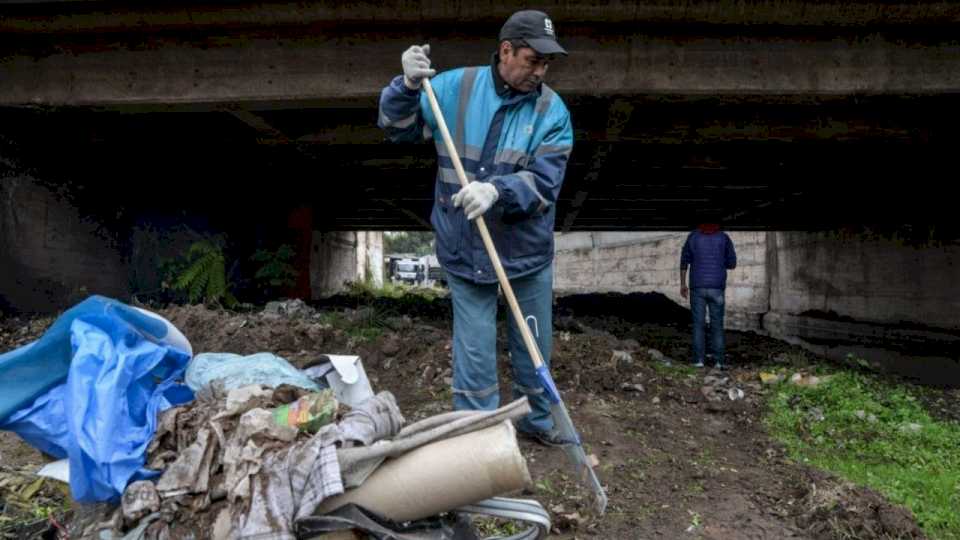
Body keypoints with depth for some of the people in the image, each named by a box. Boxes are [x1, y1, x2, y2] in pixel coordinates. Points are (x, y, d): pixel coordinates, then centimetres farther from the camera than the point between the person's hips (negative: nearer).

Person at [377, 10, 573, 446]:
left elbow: (544, 182, -15)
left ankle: (535, 419, 39)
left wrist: (496, 191, -33)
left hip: (528, 250, 1)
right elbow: (398, 129, 0)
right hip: (465, 250, -1)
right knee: (474, 352, 5)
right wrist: (408, 86, -19)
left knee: (534, 344, 16)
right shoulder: (454, 87, -4)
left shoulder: (552, 110, -6)